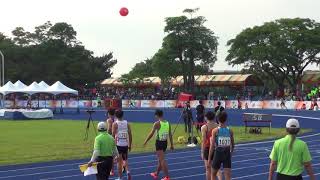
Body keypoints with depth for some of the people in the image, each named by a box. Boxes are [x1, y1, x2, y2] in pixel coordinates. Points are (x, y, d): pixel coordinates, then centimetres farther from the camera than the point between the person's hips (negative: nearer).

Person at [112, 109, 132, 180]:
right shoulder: (127, 123, 4)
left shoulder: (115, 124, -7)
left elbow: (113, 135, -11)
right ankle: (128, 171, -5)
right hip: (125, 144, 3)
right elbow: (130, 135, 4)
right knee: (125, 160, 20)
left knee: (119, 162, 4)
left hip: (118, 145, -3)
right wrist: (130, 145, 13)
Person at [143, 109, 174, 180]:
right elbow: (170, 135, 7)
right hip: (165, 142, 7)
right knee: (160, 159, 19)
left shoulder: (157, 123, -12)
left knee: (162, 160, -4)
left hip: (159, 142, -7)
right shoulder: (167, 123, 5)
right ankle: (156, 174, 34)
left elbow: (151, 134, -11)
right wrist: (171, 144, 13)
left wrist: (146, 141, 0)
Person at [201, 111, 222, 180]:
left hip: (208, 148, -3)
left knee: (208, 169, 8)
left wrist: (202, 152, -8)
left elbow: (203, 141, -12)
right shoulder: (217, 126, 0)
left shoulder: (204, 127, -10)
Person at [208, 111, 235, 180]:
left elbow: (212, 146, -9)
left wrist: (209, 158, -2)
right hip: (227, 154, 2)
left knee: (213, 174, 18)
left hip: (218, 153, -2)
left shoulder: (215, 131, -8)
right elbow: (232, 145, 11)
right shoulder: (230, 131, 1)